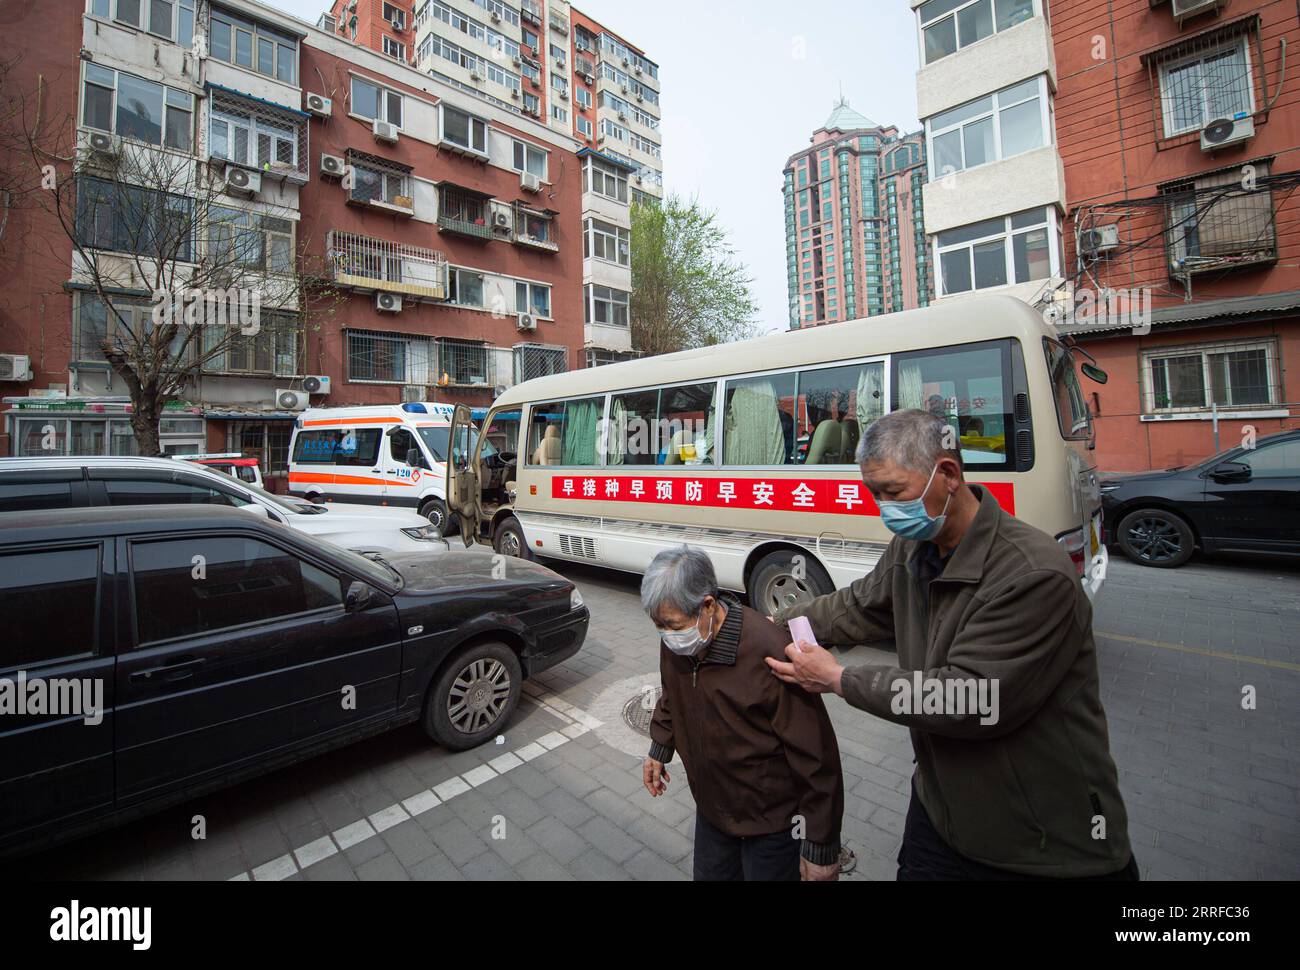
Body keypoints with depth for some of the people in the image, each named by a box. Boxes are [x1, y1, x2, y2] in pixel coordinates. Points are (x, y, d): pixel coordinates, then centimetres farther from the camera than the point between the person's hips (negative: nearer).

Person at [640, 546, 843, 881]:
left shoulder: (769, 655, -34)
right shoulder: (676, 641, -12)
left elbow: (817, 758, -25)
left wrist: (820, 847, -16)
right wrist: (660, 749, 16)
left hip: (772, 821, -6)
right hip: (711, 807, 6)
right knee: (709, 874, 24)